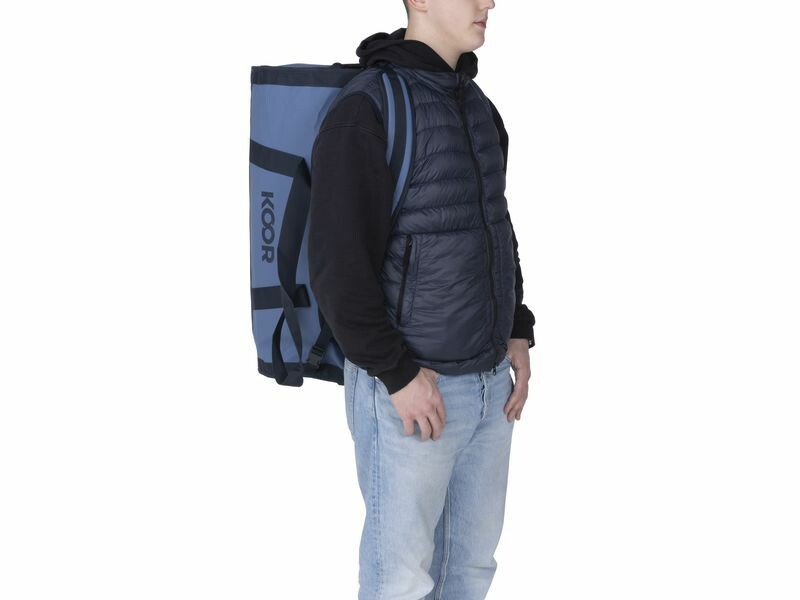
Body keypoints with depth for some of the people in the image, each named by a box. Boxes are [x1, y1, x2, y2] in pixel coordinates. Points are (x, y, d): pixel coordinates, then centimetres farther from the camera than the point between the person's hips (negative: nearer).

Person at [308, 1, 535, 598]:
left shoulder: (476, 108, 9)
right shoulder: (364, 113, -19)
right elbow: (338, 264, -22)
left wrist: (518, 334, 7)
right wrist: (398, 375, -22)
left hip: (484, 379, 8)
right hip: (408, 388, -8)